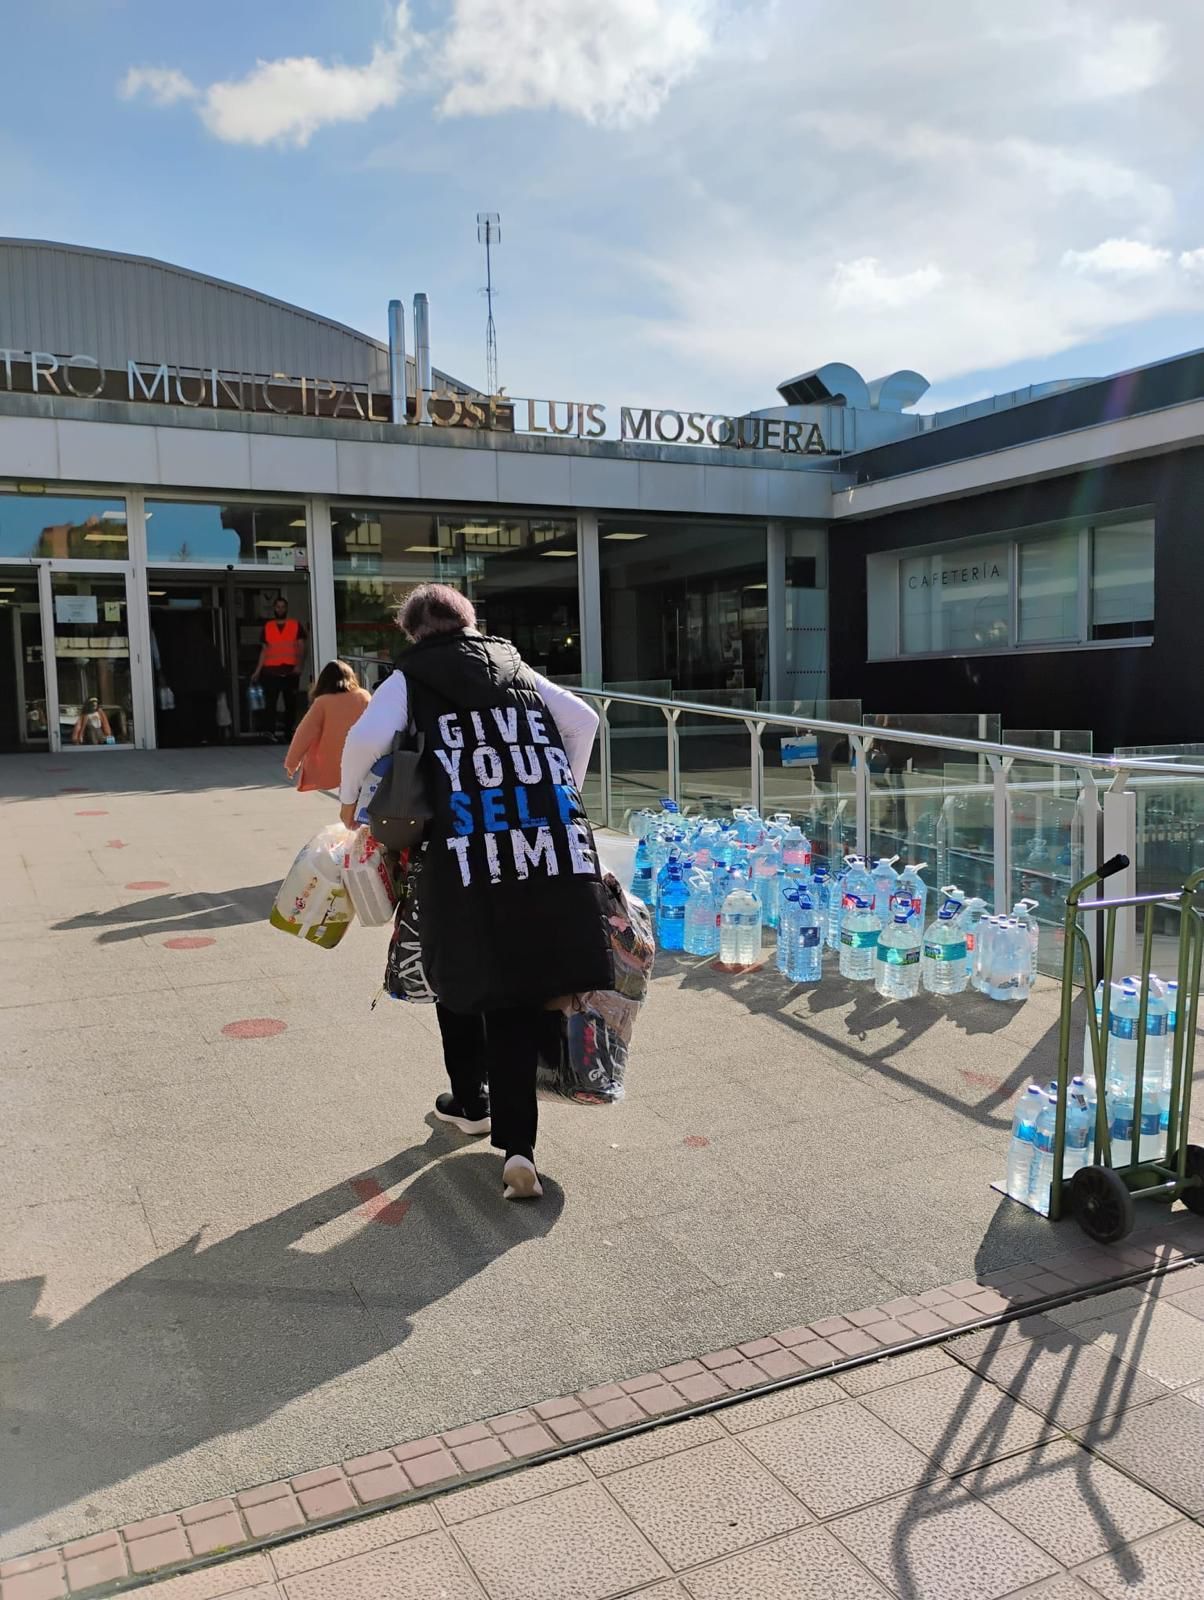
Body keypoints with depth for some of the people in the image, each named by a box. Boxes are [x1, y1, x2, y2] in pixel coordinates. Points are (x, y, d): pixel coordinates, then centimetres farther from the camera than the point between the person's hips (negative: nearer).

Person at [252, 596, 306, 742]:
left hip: (290, 670, 0)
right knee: (270, 702, -10)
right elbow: (264, 650, 12)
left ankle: (288, 732, 16)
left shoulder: (295, 625, 7)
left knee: (291, 703, 6)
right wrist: (258, 671, 6)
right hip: (271, 671, 0)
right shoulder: (267, 626, 11)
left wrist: (299, 665, -12)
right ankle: (271, 732, -11)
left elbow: (301, 647, 3)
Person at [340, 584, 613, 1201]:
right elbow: (583, 720, 18)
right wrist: (564, 792, 28)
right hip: (553, 856, 3)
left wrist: (349, 799, 10)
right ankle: (516, 1147, -3)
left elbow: (367, 738, -7)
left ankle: (471, 1102, 39)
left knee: (460, 975, 21)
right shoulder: (518, 670, 21)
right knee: (519, 997, 7)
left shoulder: (411, 679, 10)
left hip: (467, 855, -3)